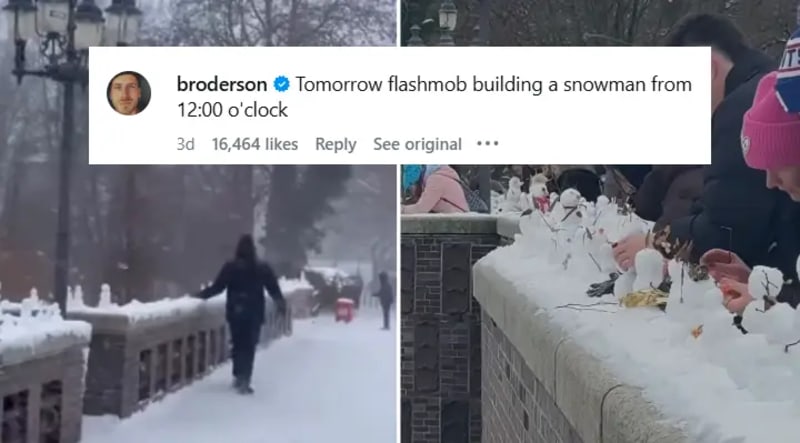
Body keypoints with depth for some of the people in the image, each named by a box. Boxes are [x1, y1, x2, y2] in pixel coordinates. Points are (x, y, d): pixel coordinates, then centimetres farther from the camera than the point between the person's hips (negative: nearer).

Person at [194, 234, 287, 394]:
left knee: (238, 344, 14)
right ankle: (244, 380, -8)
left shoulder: (230, 266, -5)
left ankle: (239, 377, 17)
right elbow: (274, 289, 4)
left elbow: (217, 286, -4)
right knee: (249, 346, 1)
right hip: (255, 313, 0)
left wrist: (201, 295, 11)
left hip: (235, 312, 0)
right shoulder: (263, 267, 0)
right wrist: (281, 304, 19)